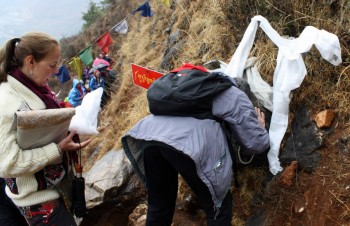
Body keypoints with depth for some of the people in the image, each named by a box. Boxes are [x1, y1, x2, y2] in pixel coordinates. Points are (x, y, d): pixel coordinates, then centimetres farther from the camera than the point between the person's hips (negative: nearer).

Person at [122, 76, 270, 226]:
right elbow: (255, 144, 20)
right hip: (188, 143, -6)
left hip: (148, 132, 7)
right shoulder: (236, 97, 21)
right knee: (218, 207, 13)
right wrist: (260, 128, 42)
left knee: (159, 205, 24)